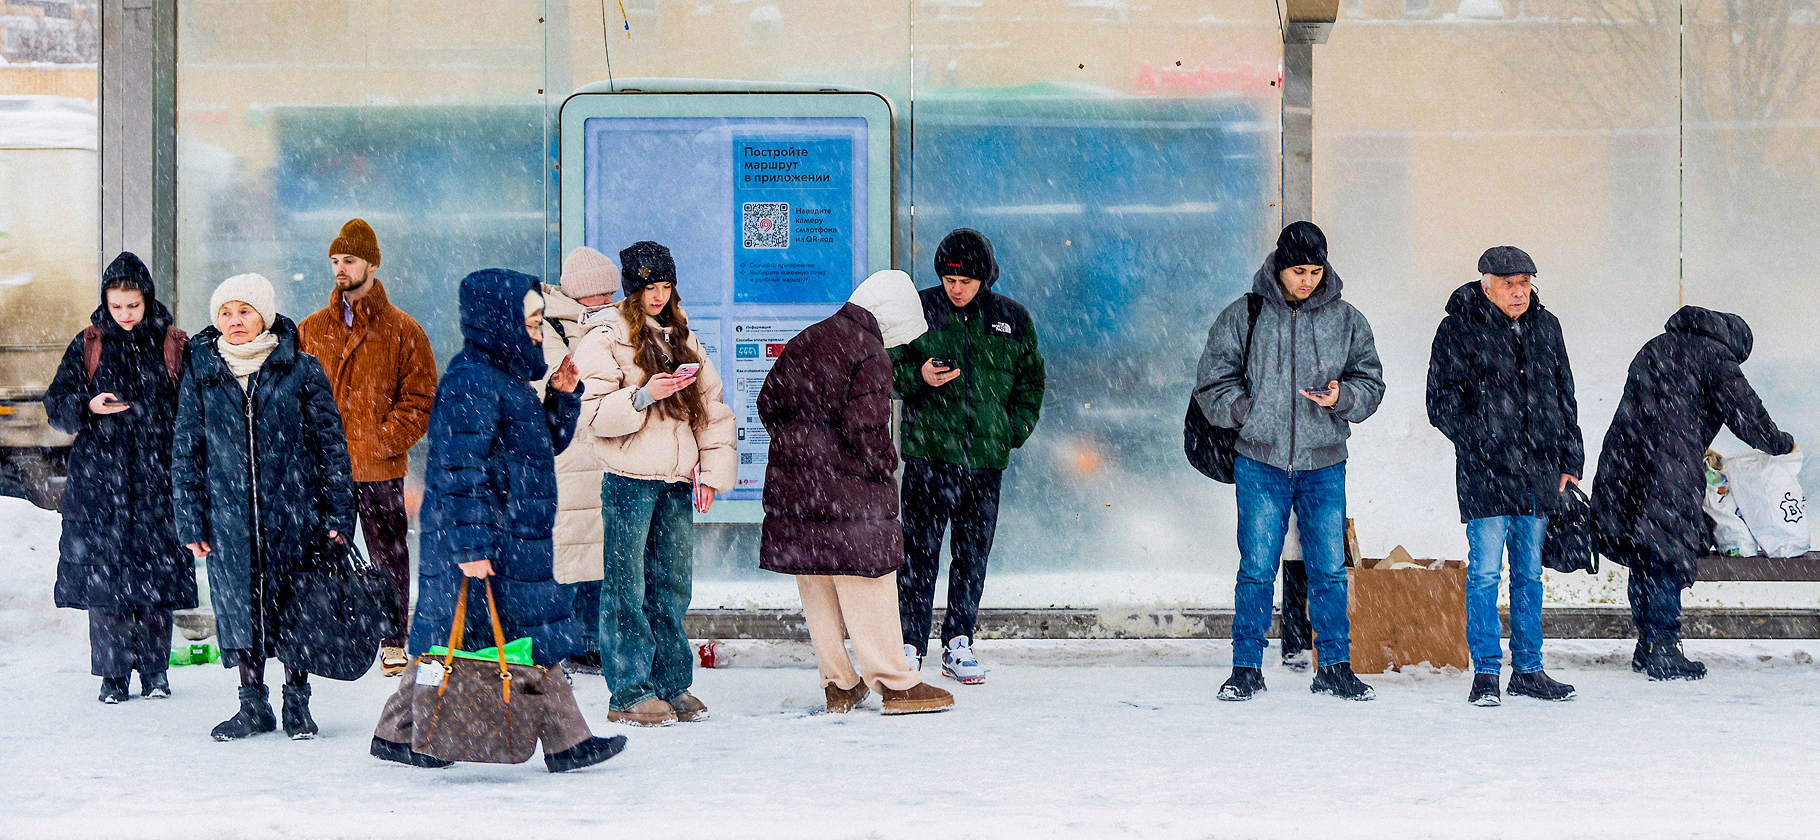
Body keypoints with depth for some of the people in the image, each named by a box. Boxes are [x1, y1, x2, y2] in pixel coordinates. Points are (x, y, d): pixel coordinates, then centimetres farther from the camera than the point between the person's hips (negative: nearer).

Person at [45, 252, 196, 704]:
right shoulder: (87, 346, 8)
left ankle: (154, 667, 13)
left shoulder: (174, 346, 5)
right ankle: (113, 673, 7)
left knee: (156, 573, 0)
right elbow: (57, 405, 7)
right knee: (103, 571, -1)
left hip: (158, 477, -1)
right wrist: (88, 407, -14)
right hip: (100, 476, 1)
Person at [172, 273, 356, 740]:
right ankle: (253, 706, 20)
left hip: (293, 515, -2)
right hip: (228, 520, 2)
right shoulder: (200, 373, 4)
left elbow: (331, 443, 1)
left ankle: (297, 704, 19)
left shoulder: (301, 370, -1)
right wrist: (190, 521, 4)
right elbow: (186, 452, 9)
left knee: (295, 609, 4)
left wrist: (338, 513, -2)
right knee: (237, 610, 6)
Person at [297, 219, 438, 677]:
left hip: (381, 469, -2)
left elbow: (420, 397, -1)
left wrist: (385, 440, -11)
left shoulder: (403, 331, 1)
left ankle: (392, 642, 16)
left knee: (389, 557, 5)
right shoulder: (311, 331, 11)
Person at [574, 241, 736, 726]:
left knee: (672, 586, 8)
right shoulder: (604, 340, -1)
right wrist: (643, 396, -23)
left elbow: (711, 407, 16)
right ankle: (629, 694, 2)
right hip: (629, 480, -5)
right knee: (627, 588, -3)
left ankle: (671, 686, 16)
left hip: (677, 482, 5)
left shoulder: (683, 341, 17)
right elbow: (594, 413, -10)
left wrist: (713, 469, 7)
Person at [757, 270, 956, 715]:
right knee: (867, 583, 0)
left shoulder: (804, 340, 12)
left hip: (790, 481, 7)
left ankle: (838, 685, 18)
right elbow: (865, 427, -18)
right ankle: (895, 683, 5)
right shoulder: (869, 353, -11)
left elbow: (768, 402, 15)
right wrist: (885, 467, -3)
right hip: (846, 485, -7)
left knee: (816, 586, 12)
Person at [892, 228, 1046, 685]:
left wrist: (1015, 429, 5)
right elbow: (887, 368, 8)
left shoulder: (1012, 318, 7)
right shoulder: (919, 309, 2)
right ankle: (910, 646, 3)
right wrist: (918, 376, -13)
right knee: (918, 550, -4)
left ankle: (958, 645, 17)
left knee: (973, 554, 7)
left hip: (985, 458, 2)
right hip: (927, 452, -2)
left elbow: (1030, 378, 17)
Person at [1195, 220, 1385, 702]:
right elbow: (1214, 382, 5)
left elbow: (1370, 381, 9)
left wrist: (1342, 398, -10)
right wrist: (1247, 412, -9)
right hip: (1260, 463, -2)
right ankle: (1247, 668, 10)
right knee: (1257, 569, 0)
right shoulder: (1243, 317, 1)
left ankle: (1334, 667, 15)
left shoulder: (1346, 320, 6)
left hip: (1325, 465, 2)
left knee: (1329, 569, 4)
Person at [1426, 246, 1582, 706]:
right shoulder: (1458, 331, -4)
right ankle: (1485, 673, 3)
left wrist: (1570, 460, 12)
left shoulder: (1545, 326, 13)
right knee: (1485, 572, -6)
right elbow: (1442, 403, -7)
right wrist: (1485, 443, -17)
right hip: (1485, 475, -5)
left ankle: (1528, 671, 19)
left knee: (1529, 573, 11)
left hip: (1539, 474, 5)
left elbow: (1565, 397, 19)